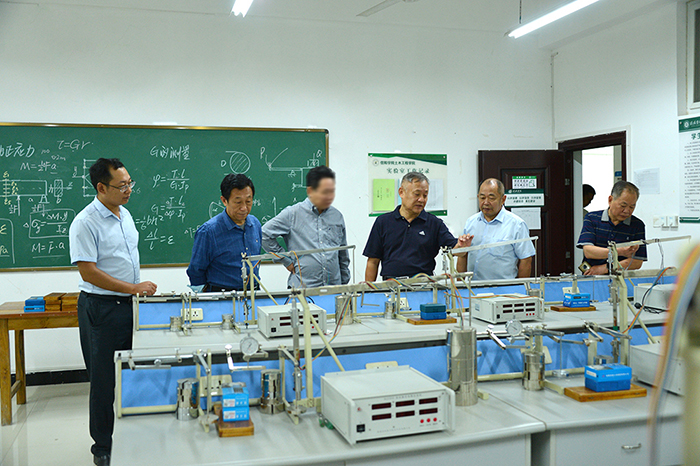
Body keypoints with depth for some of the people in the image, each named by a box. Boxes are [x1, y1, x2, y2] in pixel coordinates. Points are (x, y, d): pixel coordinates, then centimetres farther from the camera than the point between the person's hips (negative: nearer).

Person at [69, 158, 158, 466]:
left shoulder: (125, 214, 10)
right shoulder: (85, 223, -15)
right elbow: (89, 272, -18)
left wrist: (141, 287, 14)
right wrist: (133, 288, -18)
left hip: (130, 305, 7)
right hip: (101, 308, -7)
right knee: (104, 380, 3)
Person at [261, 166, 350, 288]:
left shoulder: (337, 216, 11)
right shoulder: (293, 214, -2)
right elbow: (265, 234, 0)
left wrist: (344, 284, 17)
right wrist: (287, 261, 1)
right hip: (302, 287, -3)